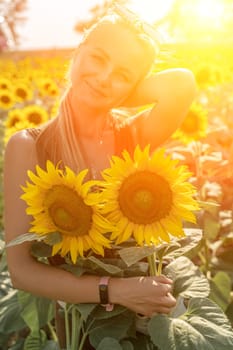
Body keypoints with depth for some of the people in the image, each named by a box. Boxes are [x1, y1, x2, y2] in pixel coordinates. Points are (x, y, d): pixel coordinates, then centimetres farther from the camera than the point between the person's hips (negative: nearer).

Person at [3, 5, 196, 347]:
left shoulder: (134, 136, -8)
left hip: (144, 312, 2)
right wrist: (113, 289, -27)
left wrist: (113, 98, -14)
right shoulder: (28, 147, -14)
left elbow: (183, 84, -28)